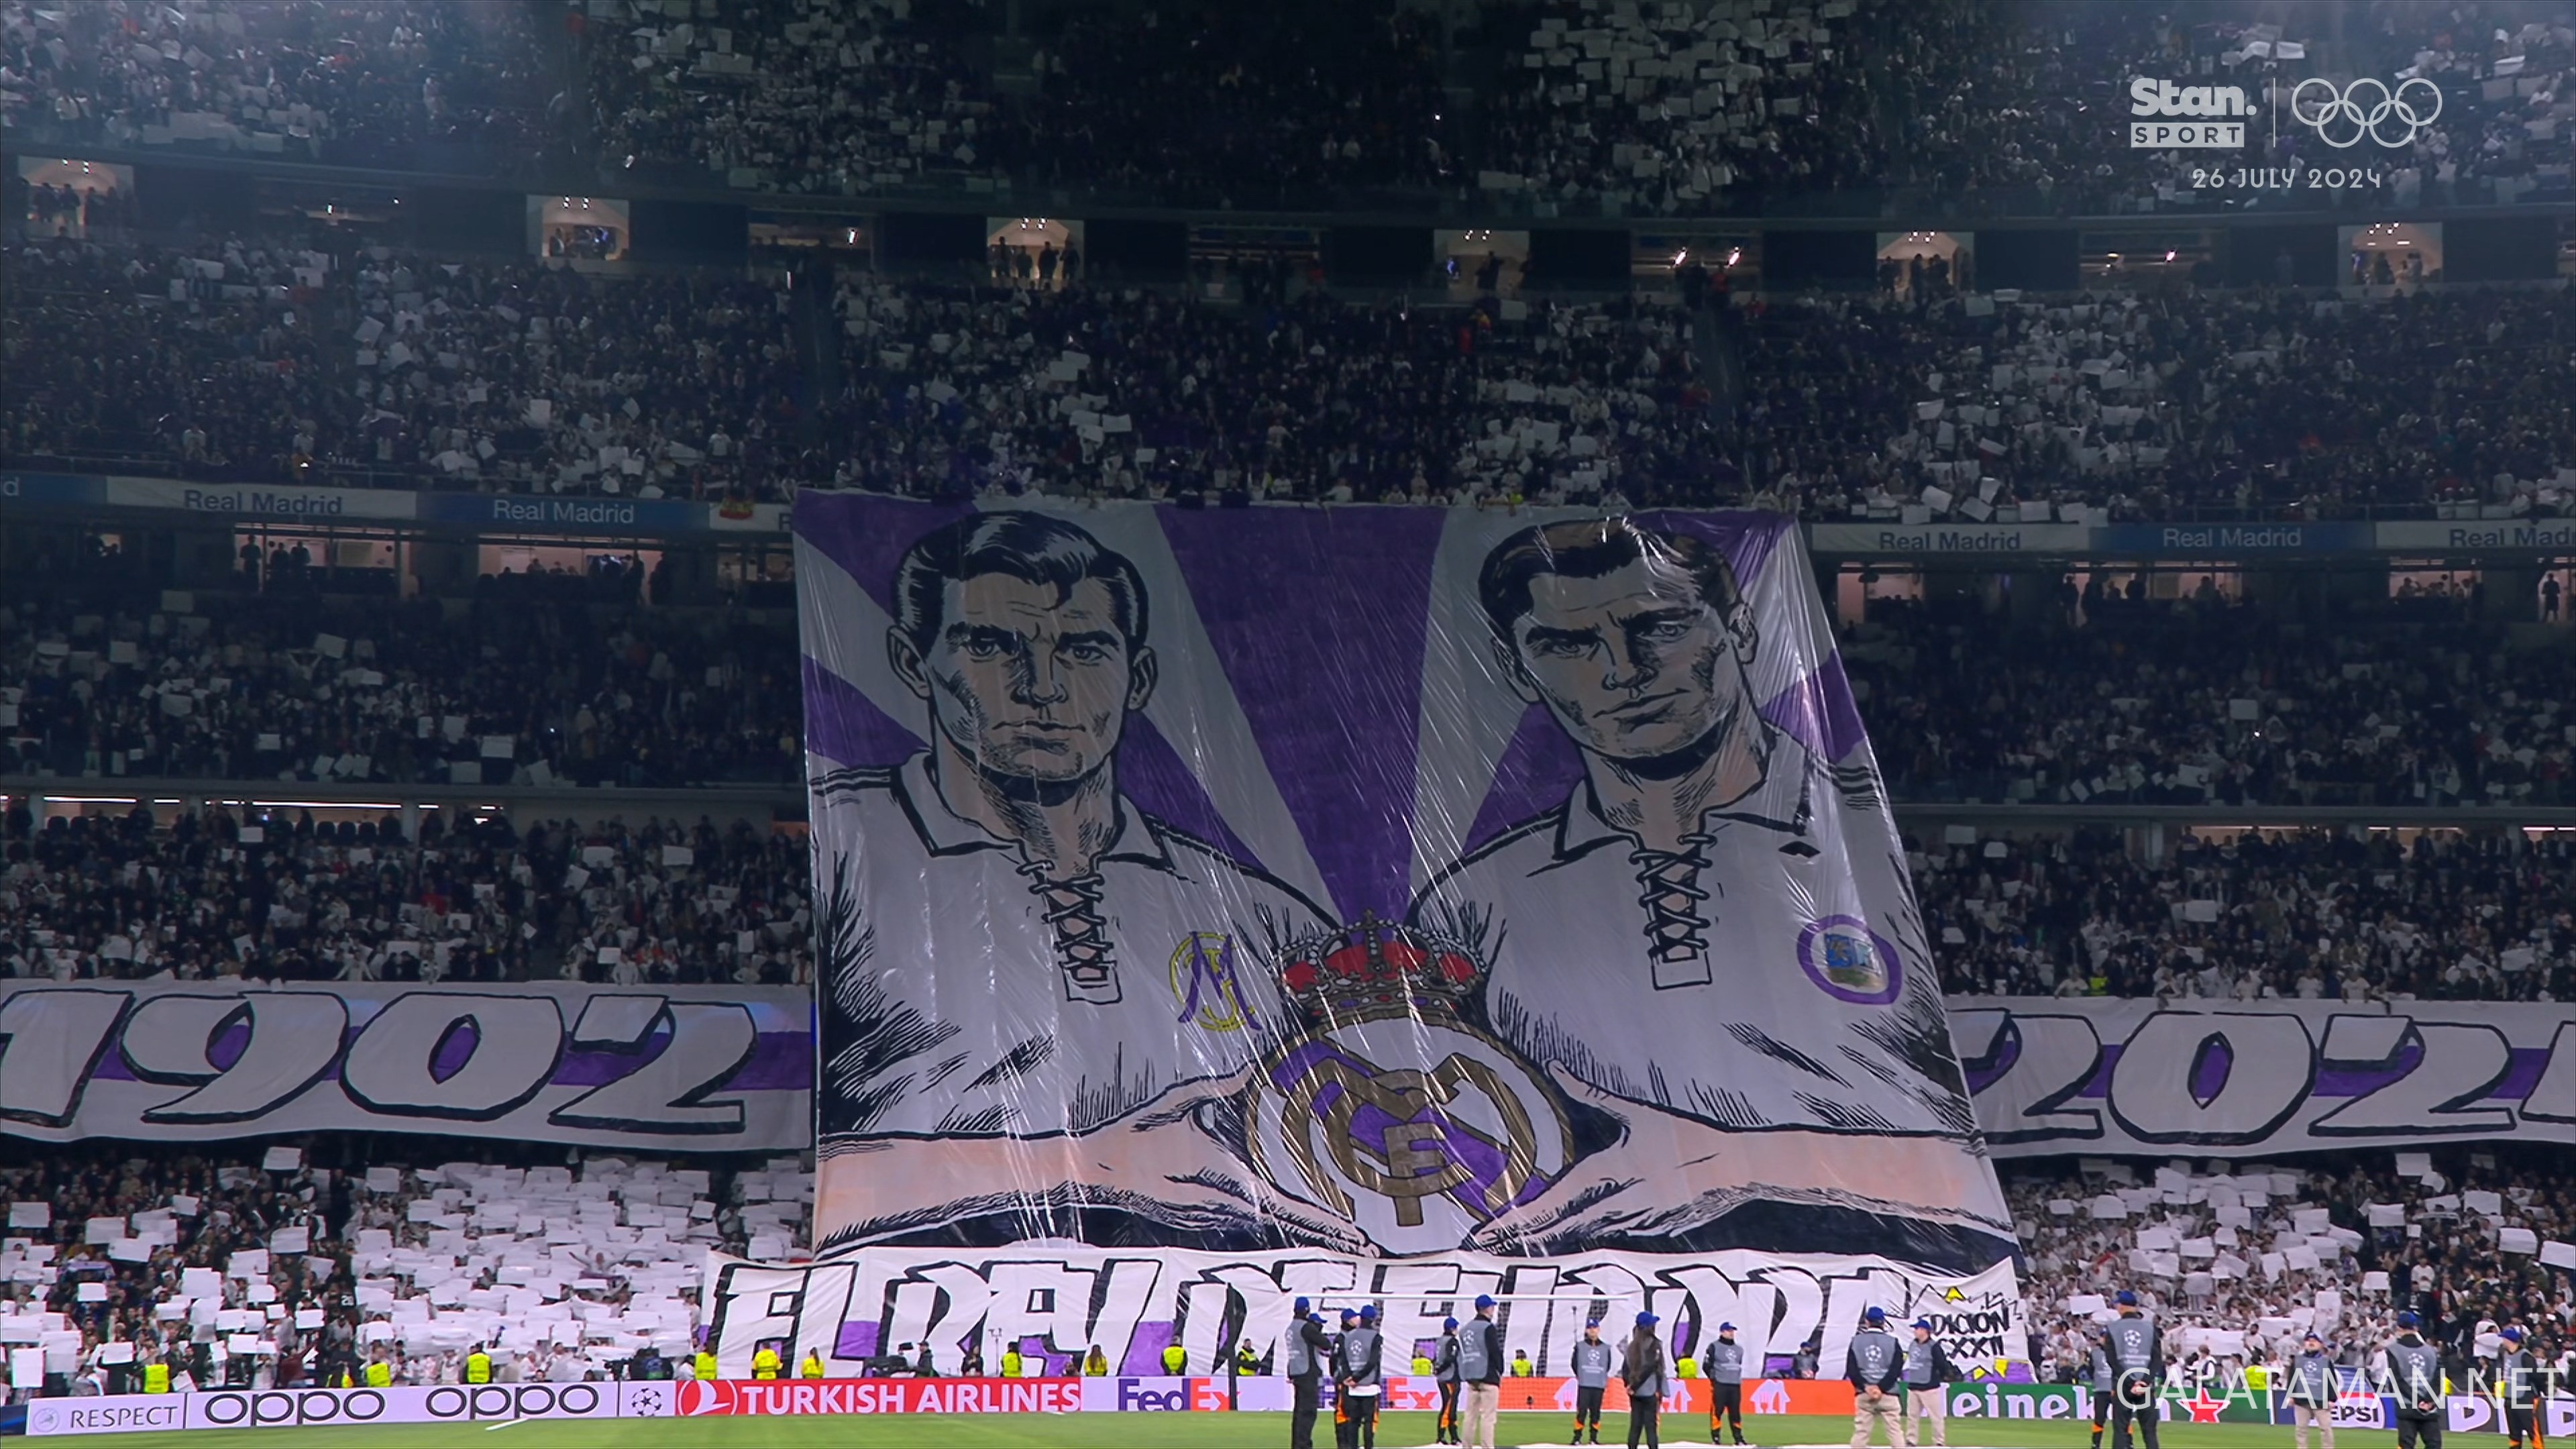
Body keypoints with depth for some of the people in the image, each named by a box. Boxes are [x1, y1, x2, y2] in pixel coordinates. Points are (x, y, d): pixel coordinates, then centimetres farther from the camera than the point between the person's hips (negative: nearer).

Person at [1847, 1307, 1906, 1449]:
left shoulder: (1856, 1340, 4)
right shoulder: (1892, 1341, 1)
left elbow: (1851, 1369, -3)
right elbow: (1896, 1369, -7)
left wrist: (1866, 1387, -7)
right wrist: (1881, 1388, -9)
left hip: (1863, 1394, 1)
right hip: (1888, 1395, -1)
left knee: (1860, 1431, 2)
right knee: (1895, 1431, 1)